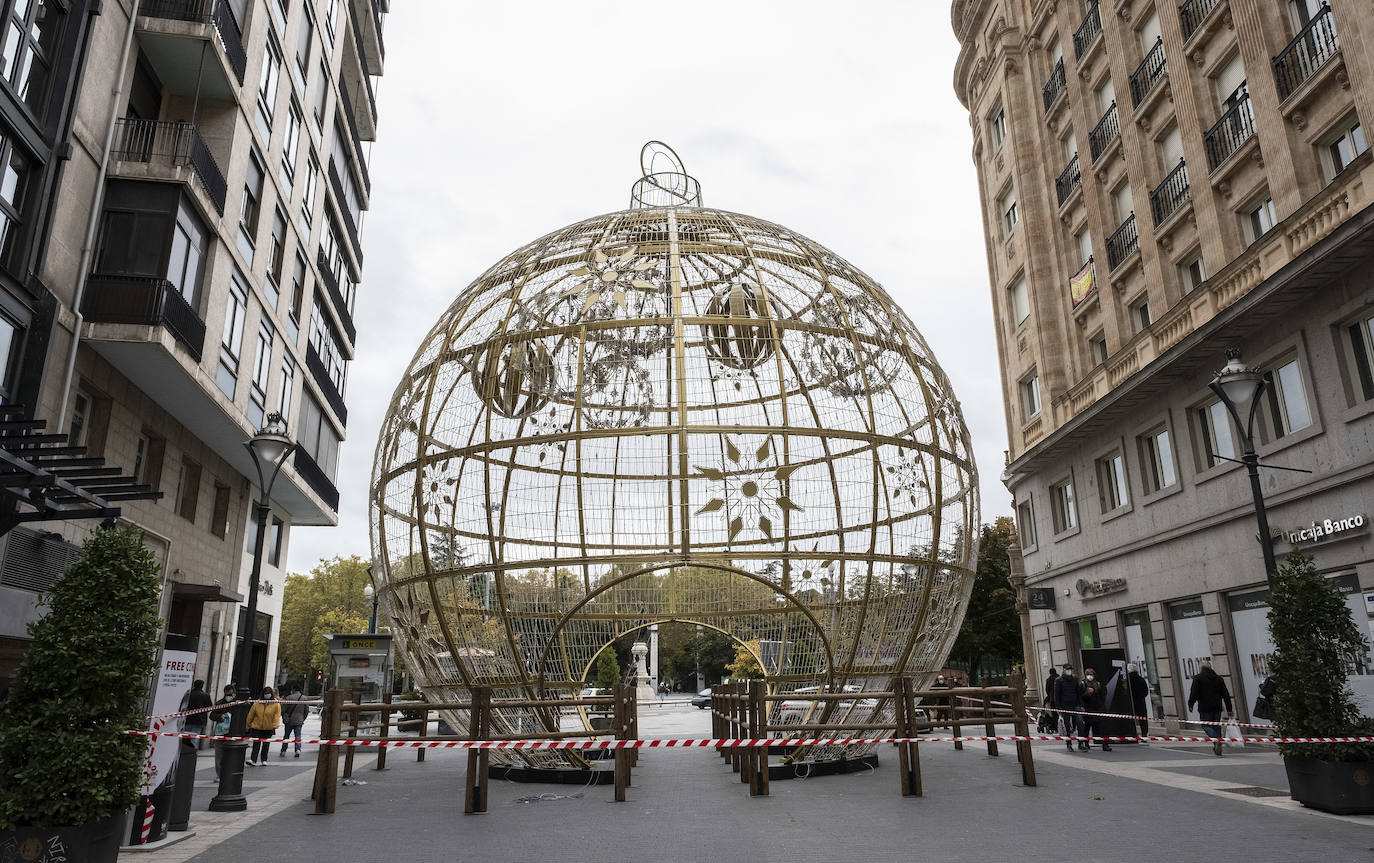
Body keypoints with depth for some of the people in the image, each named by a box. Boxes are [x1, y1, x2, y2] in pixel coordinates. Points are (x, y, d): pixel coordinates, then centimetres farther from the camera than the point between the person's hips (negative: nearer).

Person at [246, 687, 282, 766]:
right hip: (256, 727, 0)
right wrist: (248, 726, 9)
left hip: (268, 729, 0)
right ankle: (253, 760, -6)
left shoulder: (276, 704, -5)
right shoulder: (257, 703, -2)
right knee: (256, 744, -6)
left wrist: (274, 726, -17)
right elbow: (251, 715, 6)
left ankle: (264, 760, 20)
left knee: (266, 744, 10)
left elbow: (277, 716, -6)